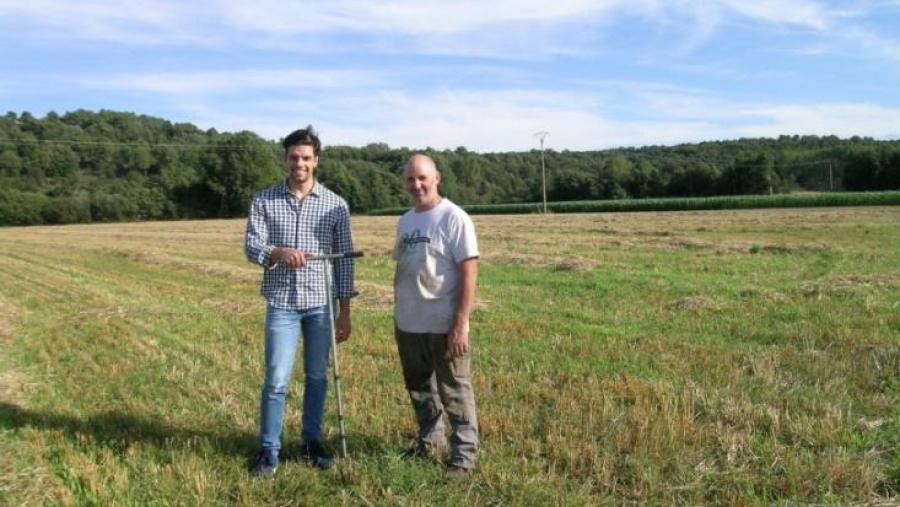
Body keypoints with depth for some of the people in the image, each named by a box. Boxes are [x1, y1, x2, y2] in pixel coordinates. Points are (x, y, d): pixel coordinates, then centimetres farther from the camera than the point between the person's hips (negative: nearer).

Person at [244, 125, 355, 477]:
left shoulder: (335, 205, 1)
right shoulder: (264, 201, 1)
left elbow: (344, 259, 2)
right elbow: (251, 247, -7)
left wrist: (345, 311, 0)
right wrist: (279, 253, -29)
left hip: (321, 303, 1)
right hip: (282, 303, -1)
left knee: (317, 377, 11)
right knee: (276, 379, 0)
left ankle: (311, 441, 27)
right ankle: (269, 451, 13)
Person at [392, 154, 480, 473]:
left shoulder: (454, 218, -12)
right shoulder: (405, 221, 10)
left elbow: (468, 273, -16)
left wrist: (459, 325, -20)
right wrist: (397, 315, 17)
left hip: (444, 326, -7)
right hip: (408, 326, 7)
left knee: (454, 392, 5)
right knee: (419, 388, 20)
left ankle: (464, 452, 20)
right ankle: (429, 440, 39)